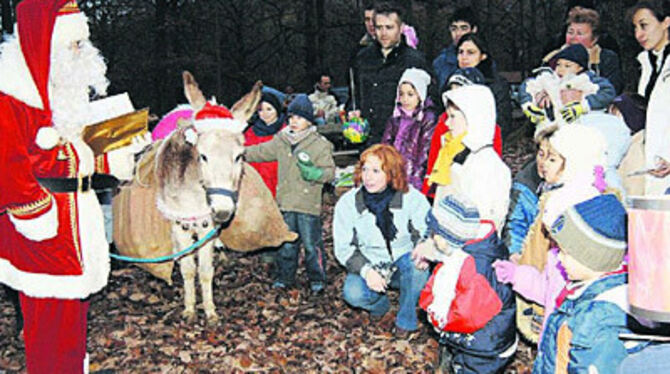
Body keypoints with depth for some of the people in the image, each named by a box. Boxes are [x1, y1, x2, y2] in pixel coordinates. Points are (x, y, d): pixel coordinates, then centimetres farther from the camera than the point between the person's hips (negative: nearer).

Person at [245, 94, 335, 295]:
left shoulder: (320, 144, -4)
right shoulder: (281, 141, 9)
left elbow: (330, 171, -6)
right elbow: (261, 152, 19)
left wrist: (315, 173, -24)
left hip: (308, 204, -4)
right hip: (285, 203, 5)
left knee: (311, 243, -1)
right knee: (286, 243, 13)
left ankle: (317, 280, 11)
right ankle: (284, 277, 25)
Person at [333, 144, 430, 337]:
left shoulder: (412, 198, -12)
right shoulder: (348, 203, -9)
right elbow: (343, 248, -5)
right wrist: (366, 271, -23)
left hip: (402, 263, 0)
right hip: (369, 265, 1)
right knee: (353, 294, -29)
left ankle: (406, 319, -8)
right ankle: (379, 303, 10)